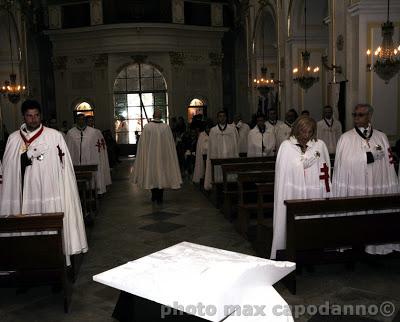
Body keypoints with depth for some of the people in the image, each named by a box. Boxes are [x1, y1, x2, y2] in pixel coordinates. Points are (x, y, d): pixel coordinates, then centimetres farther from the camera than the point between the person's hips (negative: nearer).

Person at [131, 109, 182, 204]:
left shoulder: (147, 127, -10)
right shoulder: (166, 127, -8)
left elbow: (142, 143, -5)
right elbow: (170, 143, -2)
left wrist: (143, 156, 6)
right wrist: (169, 155, 10)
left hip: (150, 155, 0)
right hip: (163, 155, 0)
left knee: (151, 174, 14)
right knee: (162, 173, 10)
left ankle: (154, 196, 21)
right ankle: (160, 198, 11)